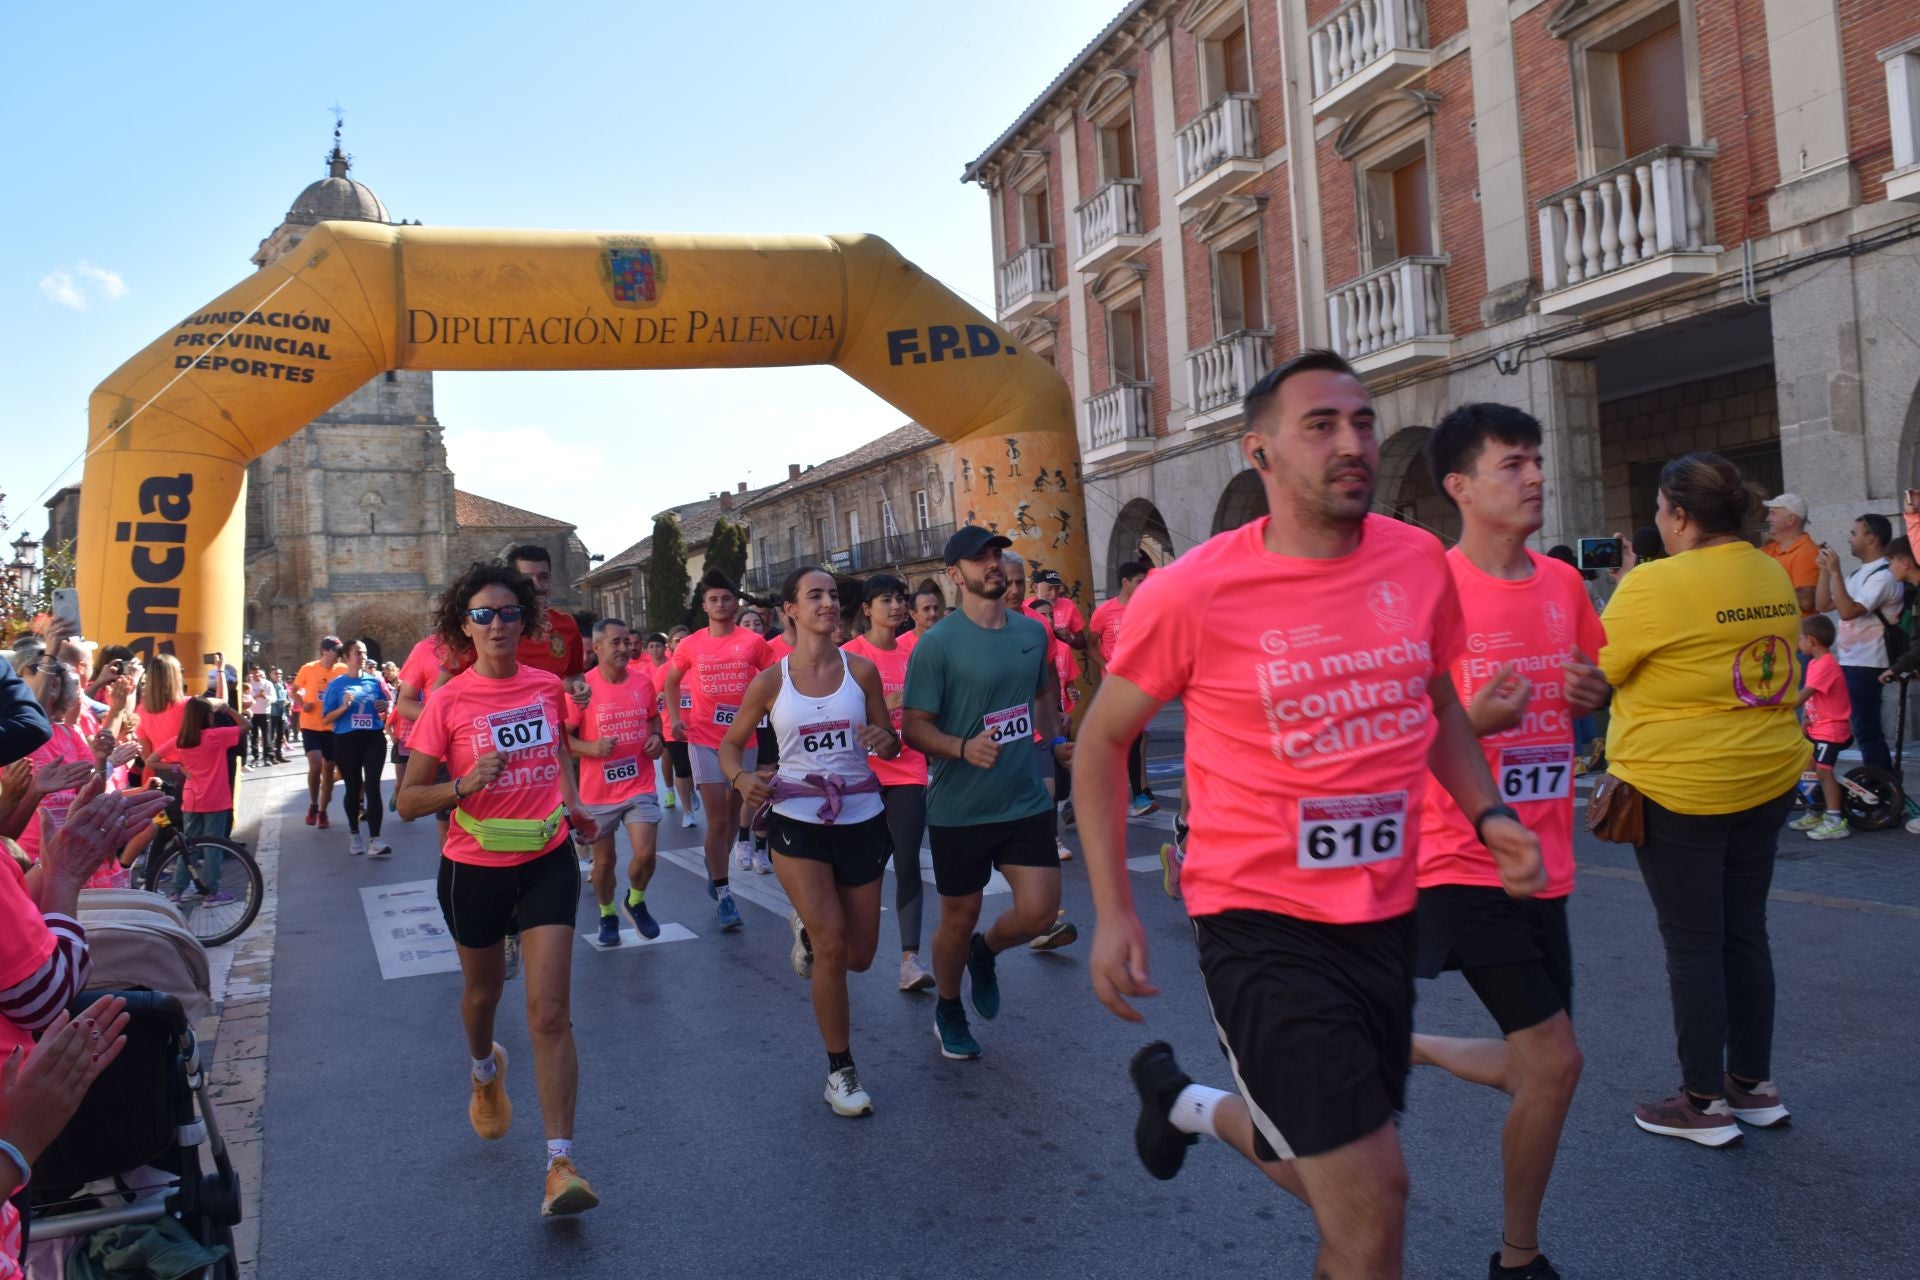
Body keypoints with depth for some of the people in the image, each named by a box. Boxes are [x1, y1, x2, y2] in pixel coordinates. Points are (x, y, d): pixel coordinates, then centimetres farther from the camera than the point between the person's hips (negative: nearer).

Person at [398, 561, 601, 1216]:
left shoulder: (547, 686, -2)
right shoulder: (448, 701, -12)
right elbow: (408, 800, -9)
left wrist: (572, 802, 4)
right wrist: (464, 785, -27)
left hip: (547, 861, 1)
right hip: (474, 868, -1)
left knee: (550, 1012, -8)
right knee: (483, 990, 22)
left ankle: (561, 1164, -6)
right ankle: (486, 1070, 57)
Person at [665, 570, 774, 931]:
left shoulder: (753, 642, -4)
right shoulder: (690, 645, 0)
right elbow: (672, 682, 15)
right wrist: (675, 717, 4)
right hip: (704, 740, -1)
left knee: (732, 812, 15)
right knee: (717, 818, -6)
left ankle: (716, 868, 39)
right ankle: (723, 895, -1)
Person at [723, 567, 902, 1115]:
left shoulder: (861, 670, -3)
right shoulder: (770, 682, -4)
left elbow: (891, 745, 3)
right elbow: (731, 744, 9)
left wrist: (884, 742, -21)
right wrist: (742, 778, -13)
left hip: (861, 819, 2)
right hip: (797, 822, -2)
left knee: (858, 956, 9)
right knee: (832, 945, -11)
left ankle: (807, 928, 45)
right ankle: (840, 1069, 8)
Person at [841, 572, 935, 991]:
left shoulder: (913, 651, 6)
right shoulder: (852, 653, -6)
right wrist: (889, 703, -23)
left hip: (908, 770, 3)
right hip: (865, 770, -3)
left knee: (908, 863, -4)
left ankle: (910, 959, -4)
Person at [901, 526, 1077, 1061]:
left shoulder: (1032, 631, 4)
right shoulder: (937, 643, -13)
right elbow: (914, 726, -14)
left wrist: (1054, 739, 9)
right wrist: (963, 747, -30)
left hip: (1026, 801, 4)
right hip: (959, 810, -4)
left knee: (1039, 913, -2)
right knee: (959, 918, 9)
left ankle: (985, 951, 33)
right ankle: (948, 1010, 37)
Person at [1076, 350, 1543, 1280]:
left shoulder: (1418, 559, -1)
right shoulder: (1192, 592, -15)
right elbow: (1102, 741, -3)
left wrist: (1487, 812, 0)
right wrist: (1113, 912, -6)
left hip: (1386, 917, 6)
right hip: (1263, 926, -5)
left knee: (1333, 1183, 20)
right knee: (1371, 1204, -6)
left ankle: (1186, 1103, 49)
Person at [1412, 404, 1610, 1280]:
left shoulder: (1563, 583, 7)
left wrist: (1595, 694, -1)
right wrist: (1473, 721, -27)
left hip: (1542, 862, 7)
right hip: (1463, 863, -7)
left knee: (1533, 1069, 13)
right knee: (1554, 1063, -6)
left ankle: (1405, 1047, 39)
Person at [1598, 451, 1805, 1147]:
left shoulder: (1655, 584, -19)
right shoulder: (1776, 578, 5)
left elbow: (1595, 671, -11)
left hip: (1680, 789, -7)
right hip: (1769, 779, 7)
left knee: (1692, 943, 3)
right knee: (1746, 934, 16)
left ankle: (1703, 1102, 13)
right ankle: (1755, 1085, 27)